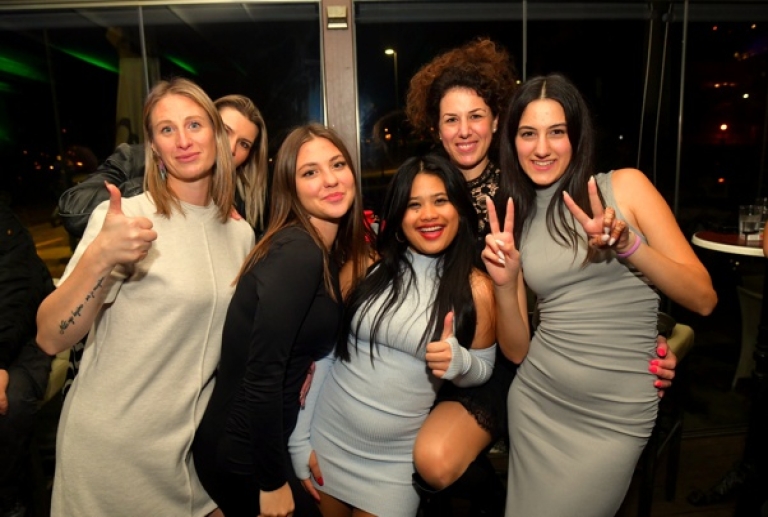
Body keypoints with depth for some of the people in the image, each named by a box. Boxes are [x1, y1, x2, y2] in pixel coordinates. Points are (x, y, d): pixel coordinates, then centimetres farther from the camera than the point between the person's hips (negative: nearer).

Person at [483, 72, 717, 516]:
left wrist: (627, 244, -23)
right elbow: (516, 350, 3)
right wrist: (504, 282, -14)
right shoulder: (516, 220, 5)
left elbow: (703, 299, -8)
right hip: (535, 403, 3)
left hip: (615, 417, -3)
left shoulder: (626, 186, -4)